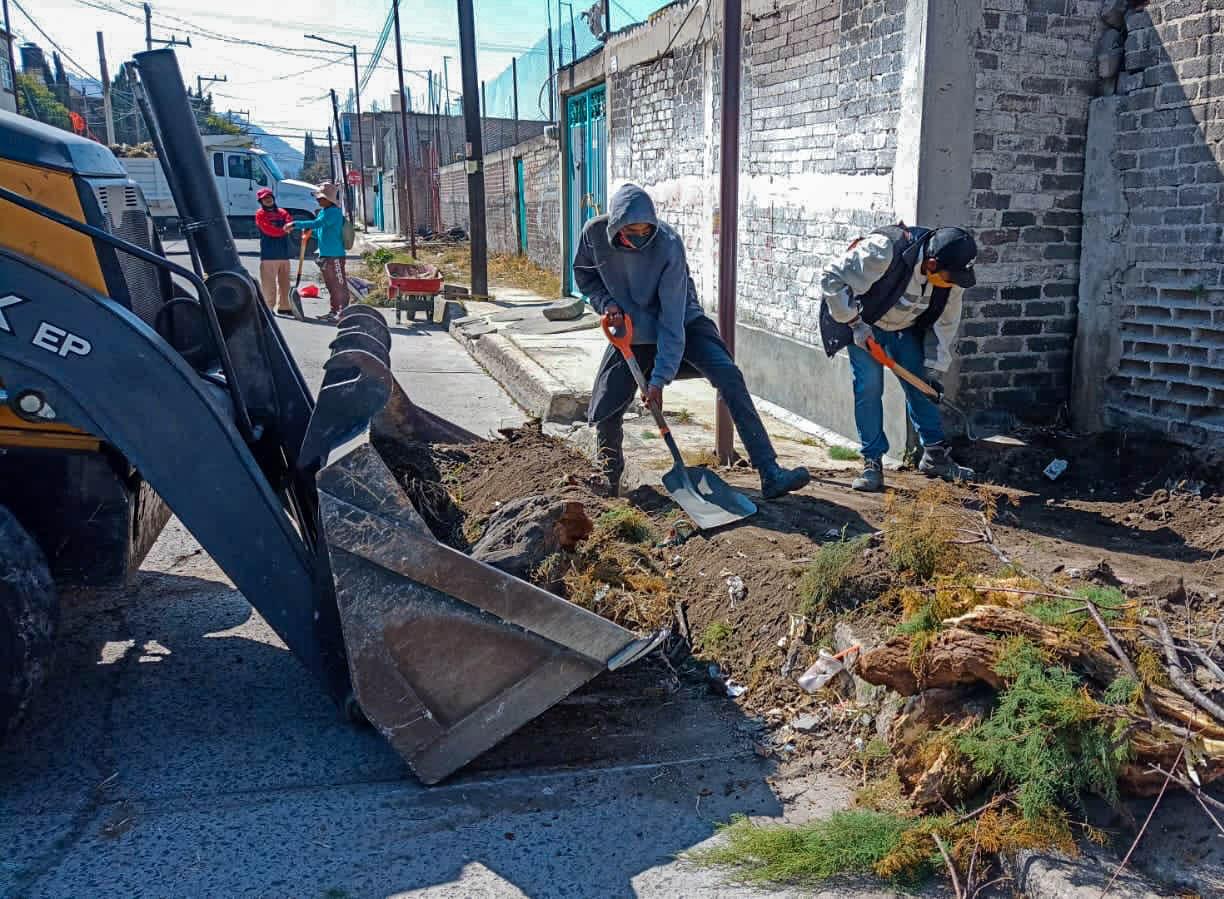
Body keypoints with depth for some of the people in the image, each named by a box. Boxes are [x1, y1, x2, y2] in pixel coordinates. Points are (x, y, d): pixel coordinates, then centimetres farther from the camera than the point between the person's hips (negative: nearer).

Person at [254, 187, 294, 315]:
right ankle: (268, 307, -3)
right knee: (269, 283, -6)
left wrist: (289, 225, -24)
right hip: (269, 255, -6)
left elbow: (290, 221, -3)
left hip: (284, 254, 6)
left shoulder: (282, 212, 17)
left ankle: (283, 307, 18)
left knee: (284, 282, 10)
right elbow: (268, 230, -14)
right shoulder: (260, 214, 0)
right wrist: (283, 230, -9)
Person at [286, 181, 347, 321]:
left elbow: (316, 223, -26)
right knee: (330, 284, 14)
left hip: (335, 255, -10)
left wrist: (296, 224, -24)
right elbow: (319, 232, 25)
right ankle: (334, 311, 21)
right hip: (324, 255, 10)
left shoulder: (334, 212, -15)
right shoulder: (323, 212, 16)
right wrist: (309, 232, 3)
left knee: (339, 284, -5)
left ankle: (343, 312, -2)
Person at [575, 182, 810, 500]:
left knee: (729, 377, -23)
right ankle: (609, 474, 27)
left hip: (682, 323, -3)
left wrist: (659, 379, -32)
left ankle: (769, 474, -24)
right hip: (632, 331, 3)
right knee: (603, 411, -6)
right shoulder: (595, 233, -18)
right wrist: (607, 304, -16)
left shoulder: (668, 245, -29)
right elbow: (584, 275, 4)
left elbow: (672, 319, -29)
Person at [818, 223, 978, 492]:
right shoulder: (884, 251, -38)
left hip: (906, 327, 5)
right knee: (869, 387, -13)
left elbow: (946, 322, -4)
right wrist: (855, 323, -26)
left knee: (920, 386, 1)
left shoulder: (951, 274, -19)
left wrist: (938, 367, -4)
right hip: (863, 322, -5)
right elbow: (832, 279, -30)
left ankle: (935, 455, 14)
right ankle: (873, 462, -3)